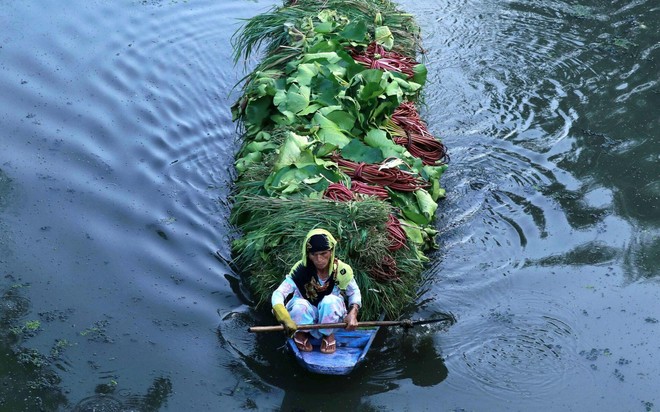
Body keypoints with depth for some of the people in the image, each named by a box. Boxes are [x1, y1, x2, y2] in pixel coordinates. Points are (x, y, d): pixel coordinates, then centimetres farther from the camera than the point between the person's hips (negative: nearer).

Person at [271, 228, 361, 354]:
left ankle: (328, 334, -4)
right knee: (300, 305, -35)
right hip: (307, 315, -1)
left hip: (331, 315, 1)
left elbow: (355, 293, 0)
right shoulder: (301, 270, -22)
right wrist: (285, 318, -48)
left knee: (330, 301, -33)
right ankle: (301, 333, -2)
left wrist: (353, 313, -20)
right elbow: (278, 294, -29)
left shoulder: (341, 270, -18)